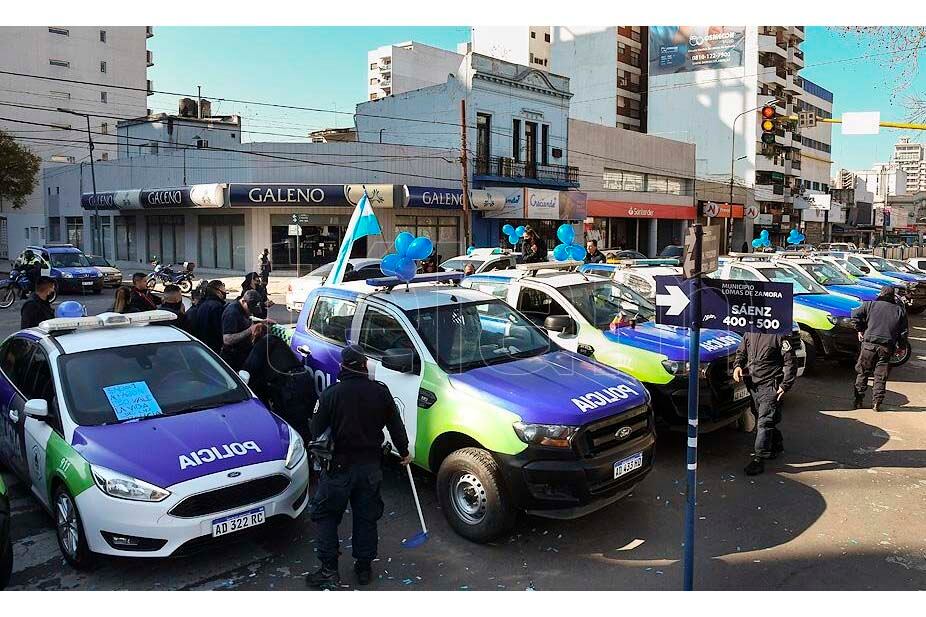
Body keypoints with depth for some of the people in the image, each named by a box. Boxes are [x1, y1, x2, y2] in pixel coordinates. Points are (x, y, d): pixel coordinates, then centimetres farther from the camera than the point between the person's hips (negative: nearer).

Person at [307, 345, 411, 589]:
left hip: (339, 466, -3)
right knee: (366, 517, 16)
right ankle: (364, 567, 24)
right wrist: (404, 452, 18)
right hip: (371, 466, 3)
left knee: (326, 515, 12)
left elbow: (317, 431, -6)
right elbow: (396, 425, 3)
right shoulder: (380, 392, -5)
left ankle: (329, 570, 9)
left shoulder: (330, 394, -11)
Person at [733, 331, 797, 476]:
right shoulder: (749, 333, 7)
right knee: (760, 419, 18)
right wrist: (738, 365, -1)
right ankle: (777, 445, 39)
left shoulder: (779, 335, -11)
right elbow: (741, 352, 19)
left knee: (764, 422, -10)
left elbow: (790, 362, -8)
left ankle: (759, 458, -8)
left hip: (770, 386, -7)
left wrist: (785, 385, -12)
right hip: (752, 385, 7)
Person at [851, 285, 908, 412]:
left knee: (862, 373, 9)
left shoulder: (870, 304, 7)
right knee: (881, 376, 7)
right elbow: (903, 332, 10)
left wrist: (860, 330, 7)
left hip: (869, 343, -1)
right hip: (888, 347, 1)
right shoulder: (900, 310, 12)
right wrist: (901, 346, 20)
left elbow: (855, 314, -4)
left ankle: (858, 400, 10)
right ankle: (877, 402, 4)